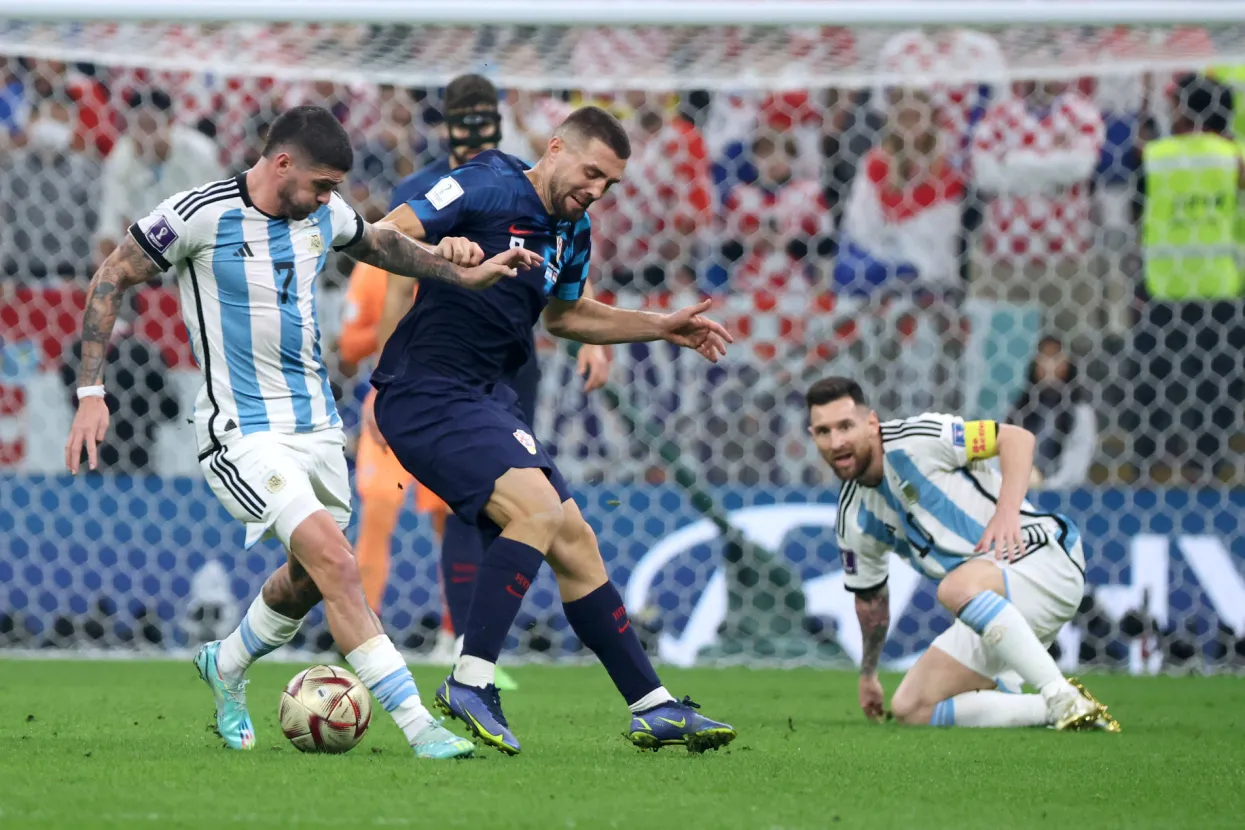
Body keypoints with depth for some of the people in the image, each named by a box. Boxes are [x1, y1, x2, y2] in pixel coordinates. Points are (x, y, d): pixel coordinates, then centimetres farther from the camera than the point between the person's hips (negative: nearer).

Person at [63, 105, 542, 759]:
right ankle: (418, 726, -22)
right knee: (335, 563, -21)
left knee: (309, 578, 16)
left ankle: (226, 667, 45)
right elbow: (111, 280, -6)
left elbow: (378, 245, 26)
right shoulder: (200, 215, -14)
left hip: (316, 423, 8)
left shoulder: (325, 214, 4)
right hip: (242, 432, -8)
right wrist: (91, 393, -11)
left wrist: (465, 274, 18)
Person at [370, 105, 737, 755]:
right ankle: (470, 684, -23)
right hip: (428, 394, -9)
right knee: (537, 507, -26)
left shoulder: (573, 232, 13)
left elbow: (566, 315, 32)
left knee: (574, 543, 7)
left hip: (486, 398, 9)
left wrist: (663, 328, 25)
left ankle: (653, 709, 12)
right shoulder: (486, 188, -11)